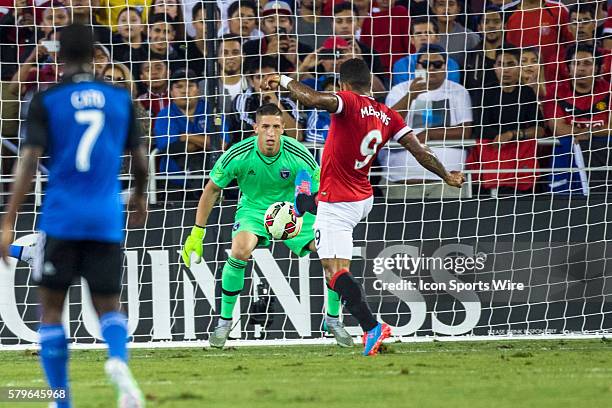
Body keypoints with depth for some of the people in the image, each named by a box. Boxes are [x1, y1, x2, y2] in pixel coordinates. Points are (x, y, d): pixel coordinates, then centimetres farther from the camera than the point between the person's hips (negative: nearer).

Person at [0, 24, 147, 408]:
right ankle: (119, 360, -21)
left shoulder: (47, 101, -2)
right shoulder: (121, 98, 5)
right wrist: (140, 195, 31)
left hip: (61, 220, -2)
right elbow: (140, 160, 10)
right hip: (107, 222, 2)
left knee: (51, 308, 12)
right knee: (109, 306, 12)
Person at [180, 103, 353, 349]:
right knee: (240, 251, -33)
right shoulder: (238, 156, -22)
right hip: (254, 209, -1)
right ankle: (224, 321, -13)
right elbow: (211, 191, -7)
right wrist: (197, 235, -6)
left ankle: (333, 320, 9)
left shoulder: (299, 156, -22)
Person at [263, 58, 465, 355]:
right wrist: (446, 176, 16)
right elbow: (420, 151, 2)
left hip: (338, 204, -8)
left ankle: (372, 327, -25)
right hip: (364, 200, 8)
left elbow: (313, 99, -36)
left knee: (336, 272, -12)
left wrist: (285, 81, -20)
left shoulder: (349, 103, -19)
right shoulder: (387, 116, 0)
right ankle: (303, 202, 76)